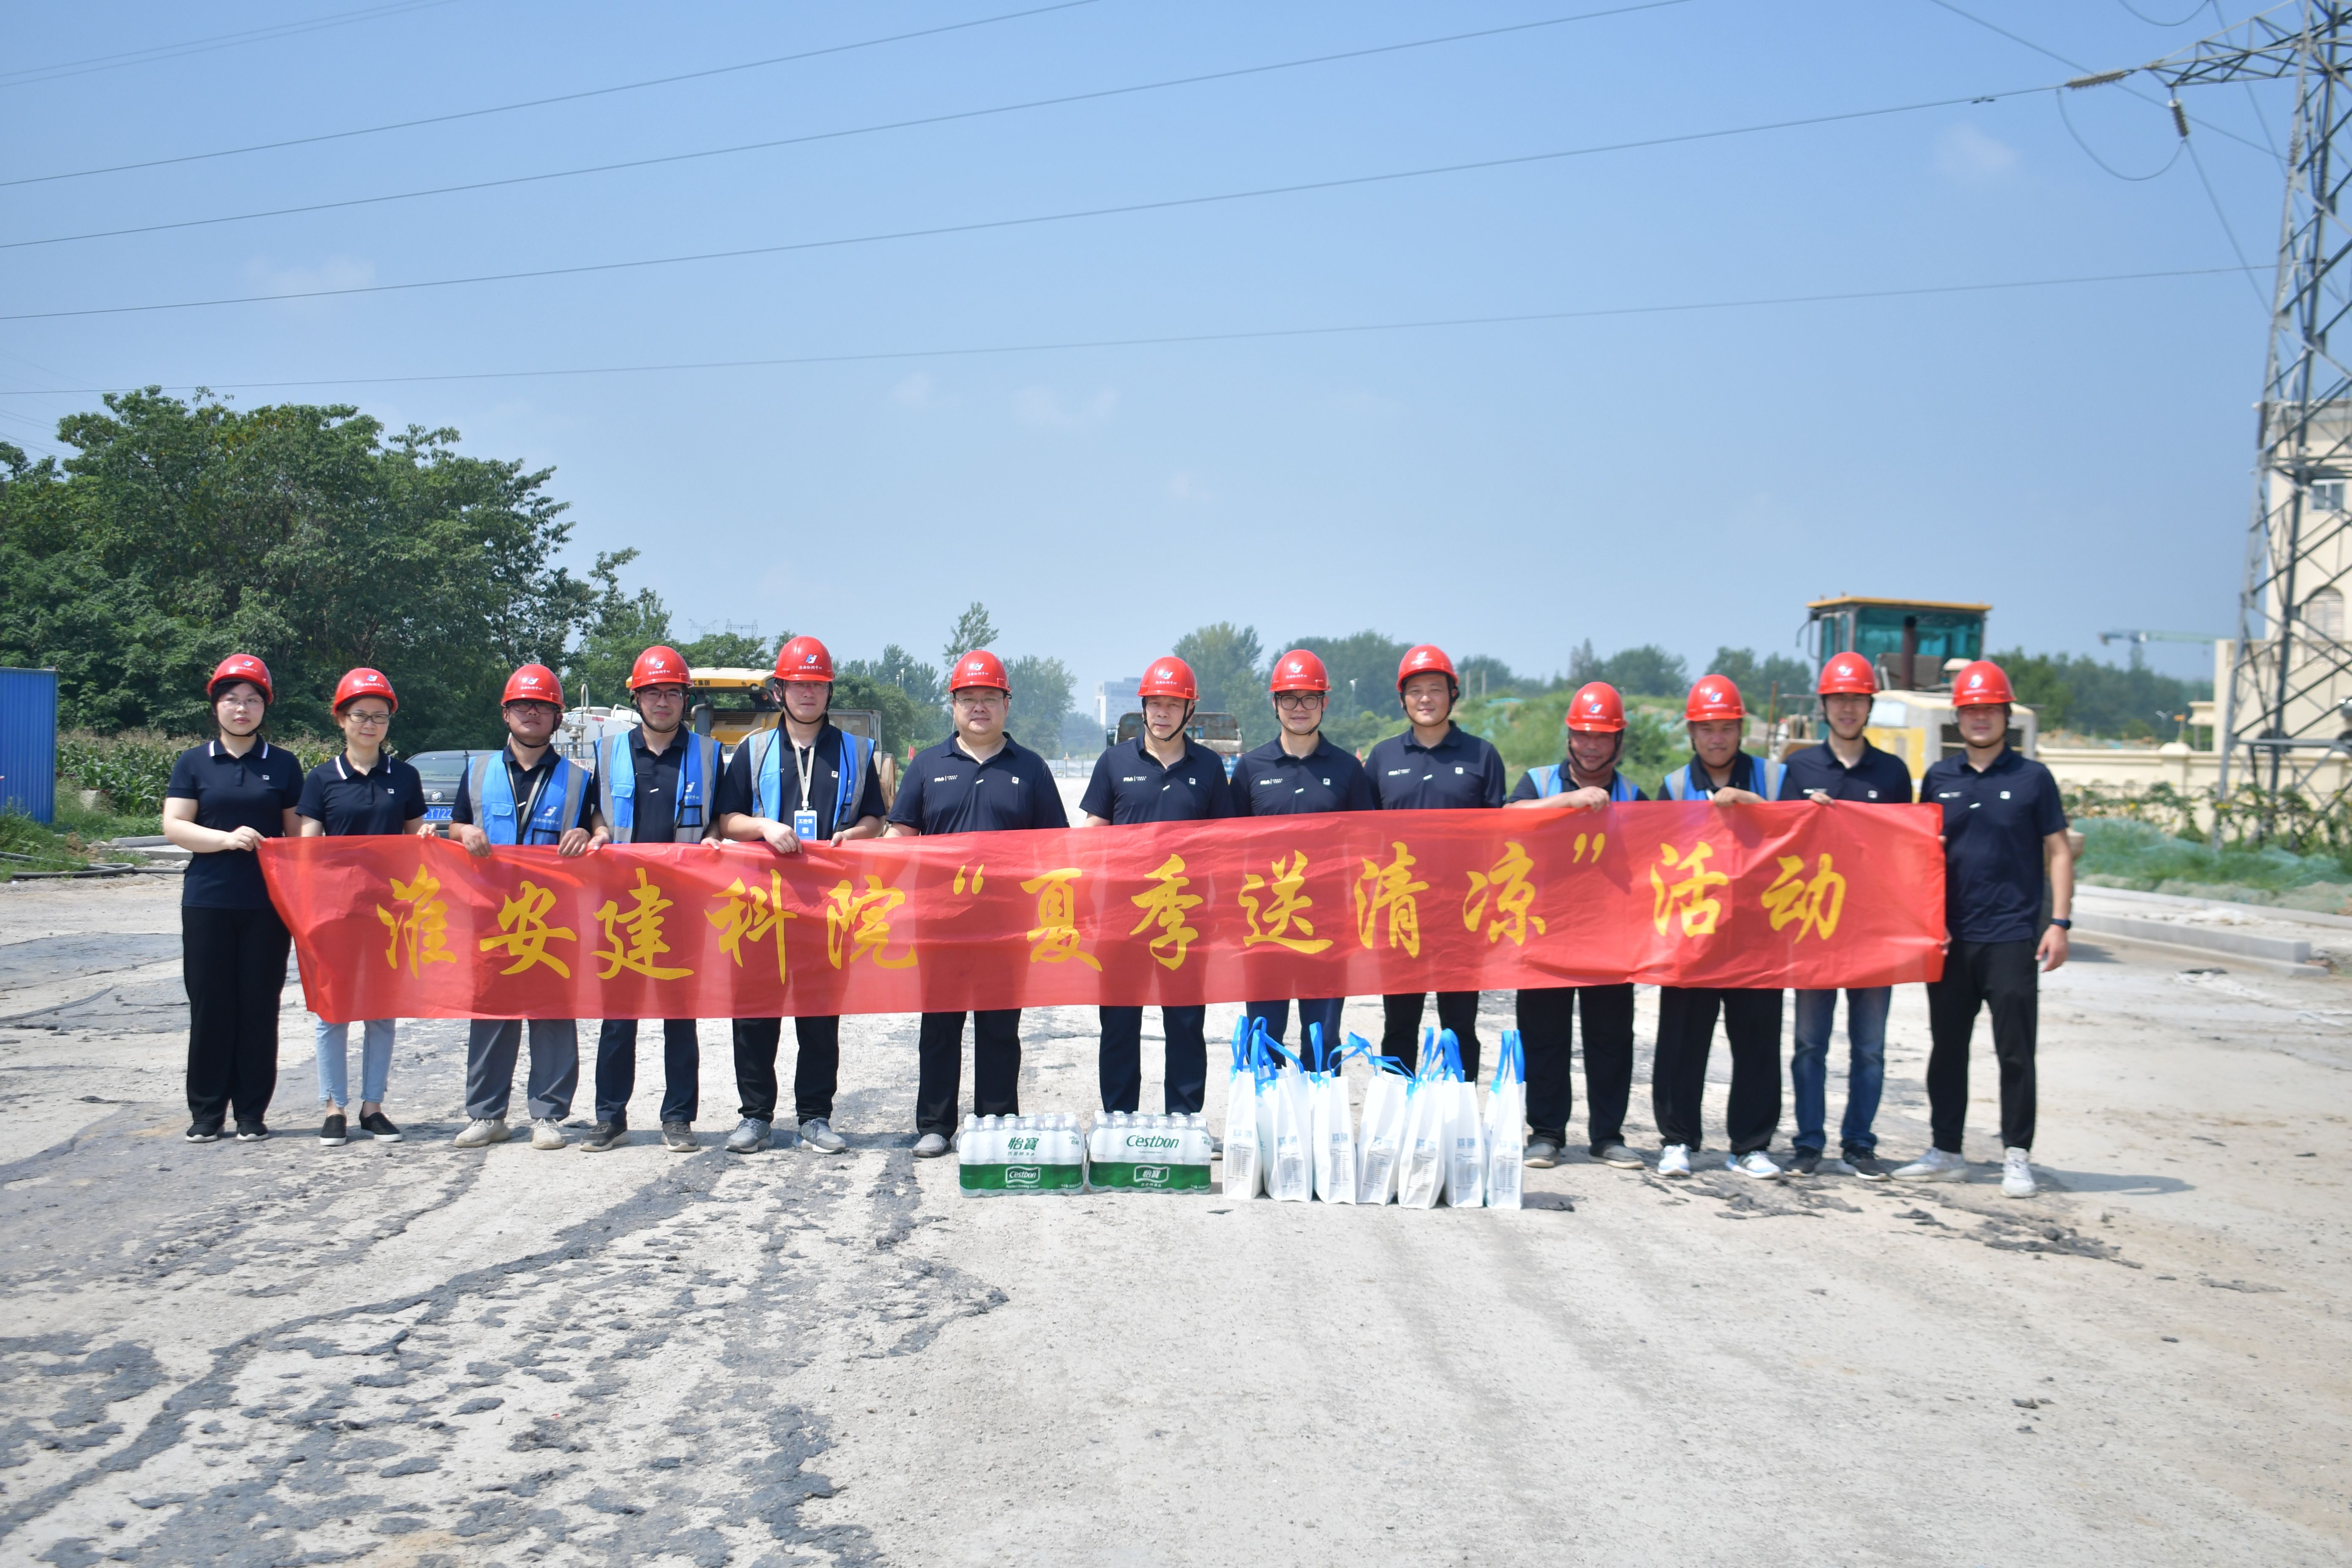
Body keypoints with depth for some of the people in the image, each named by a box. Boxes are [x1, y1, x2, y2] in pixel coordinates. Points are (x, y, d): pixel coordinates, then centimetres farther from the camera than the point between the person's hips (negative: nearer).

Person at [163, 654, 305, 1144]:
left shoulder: (283, 765, 8)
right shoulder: (194, 763, 7)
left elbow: (298, 833, 9)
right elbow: (173, 826, -1)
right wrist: (227, 838, -18)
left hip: (267, 904, 0)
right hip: (207, 902, 0)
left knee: (259, 1006, 2)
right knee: (209, 1006, 2)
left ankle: (252, 1112, 10)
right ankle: (206, 1111, 11)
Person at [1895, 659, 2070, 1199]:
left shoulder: (2032, 779, 2)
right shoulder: (1939, 779, 10)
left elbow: (2058, 851, 2)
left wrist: (2060, 921, -6)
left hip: (2012, 938, -3)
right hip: (1949, 937, 3)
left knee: (2015, 1052, 0)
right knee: (1947, 1048, 9)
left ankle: (2017, 1156, 8)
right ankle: (1946, 1152, 19)